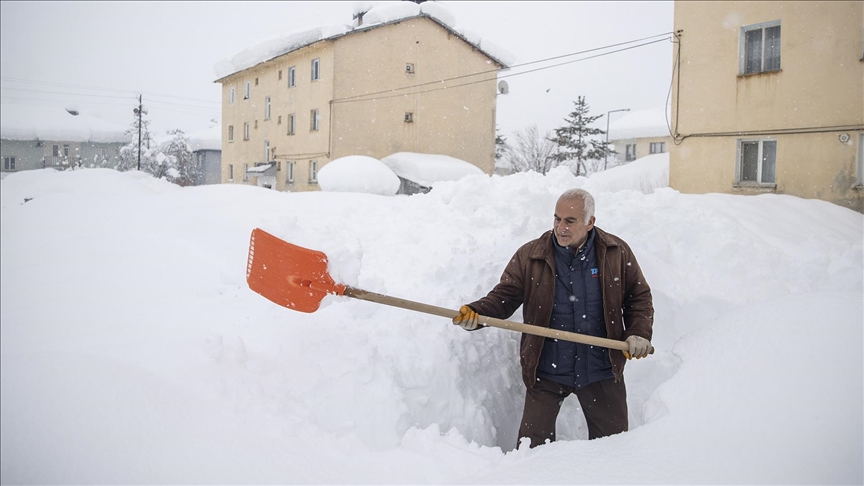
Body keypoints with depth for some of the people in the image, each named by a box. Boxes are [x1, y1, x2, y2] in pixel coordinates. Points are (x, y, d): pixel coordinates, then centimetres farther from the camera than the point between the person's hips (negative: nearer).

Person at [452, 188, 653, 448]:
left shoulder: (617, 253, -2)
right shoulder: (529, 256, -5)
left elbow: (639, 297, 8)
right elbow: (505, 295, -4)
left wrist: (639, 333, -7)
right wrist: (476, 313, -22)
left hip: (601, 370, 1)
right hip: (546, 371, -1)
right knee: (533, 442, 6)